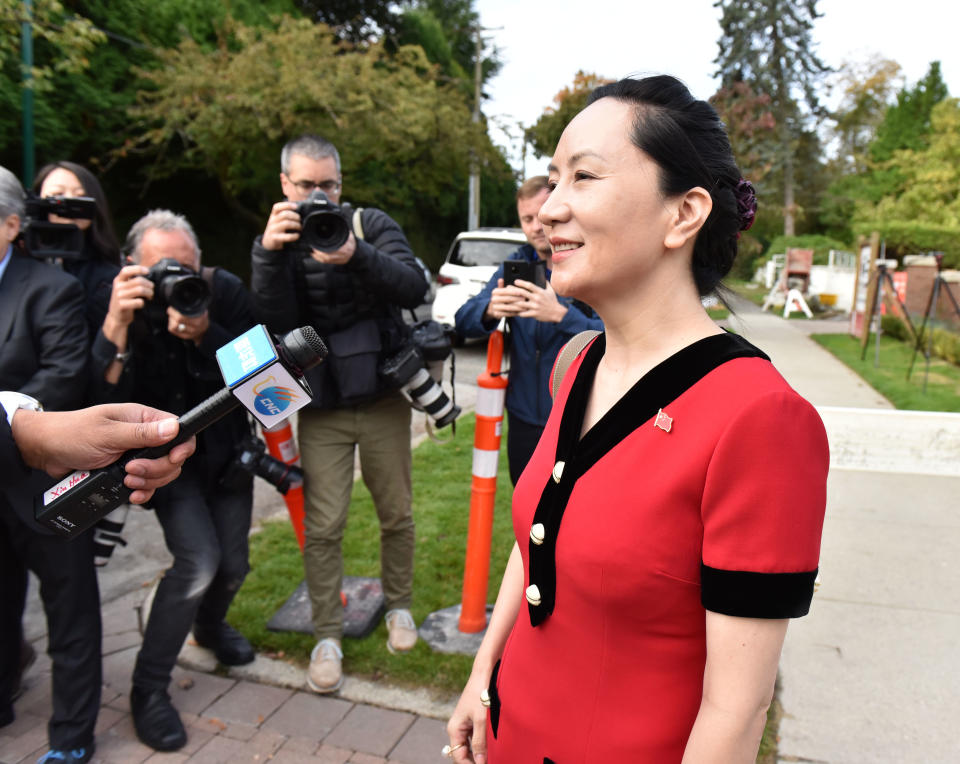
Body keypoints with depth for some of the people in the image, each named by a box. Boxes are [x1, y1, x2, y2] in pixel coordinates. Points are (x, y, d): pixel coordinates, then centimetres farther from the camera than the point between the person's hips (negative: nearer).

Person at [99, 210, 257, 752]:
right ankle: (149, 688, 5)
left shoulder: (225, 291, -15)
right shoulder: (124, 308, -19)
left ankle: (211, 626, 47)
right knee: (198, 560, -18)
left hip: (227, 448, 3)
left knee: (232, 564, 9)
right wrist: (117, 323, -40)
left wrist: (205, 334, -34)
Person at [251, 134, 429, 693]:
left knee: (397, 514, 11)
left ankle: (399, 606, 34)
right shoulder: (278, 242, 3)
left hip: (383, 399, 0)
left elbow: (414, 288, -18)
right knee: (322, 527, 1)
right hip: (321, 409, 1)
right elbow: (276, 322, -12)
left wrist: (357, 256, -34)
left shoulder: (373, 226, -2)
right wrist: (270, 254, -27)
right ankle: (328, 637, 18)